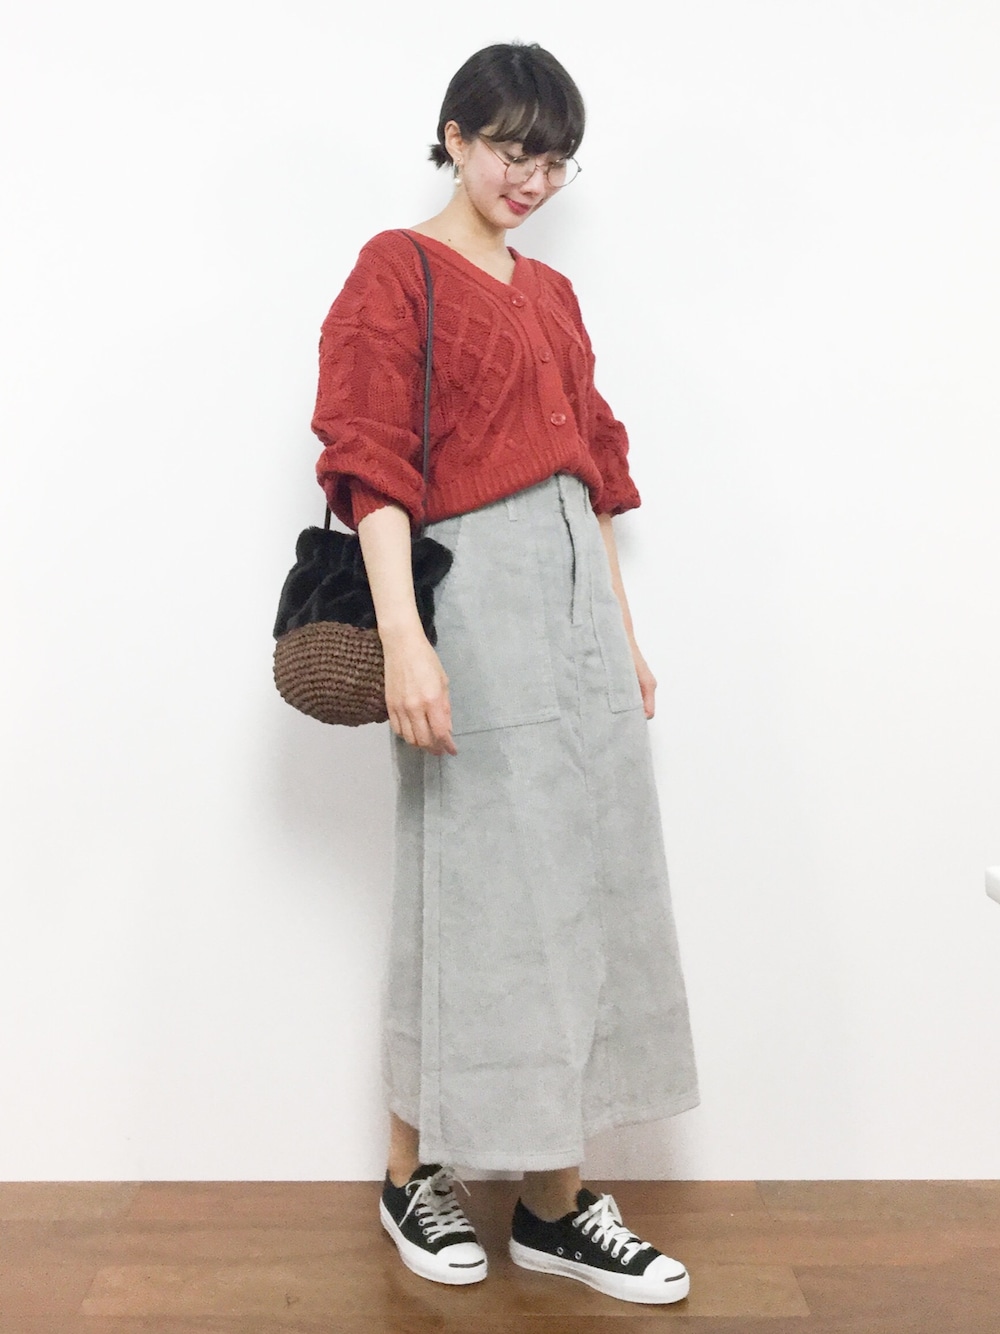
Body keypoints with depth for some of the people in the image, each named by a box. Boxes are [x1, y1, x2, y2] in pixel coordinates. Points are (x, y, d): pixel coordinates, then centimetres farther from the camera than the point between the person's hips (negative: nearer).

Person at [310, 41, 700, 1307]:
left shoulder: (551, 294, 19)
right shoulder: (398, 269, -1)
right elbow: (372, 468, -12)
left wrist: (624, 634, 15)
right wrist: (403, 639, -22)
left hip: (579, 594, 7)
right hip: (474, 596, -7)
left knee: (582, 883, 6)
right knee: (472, 891, 0)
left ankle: (556, 1204, 19)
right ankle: (414, 1178, 21)